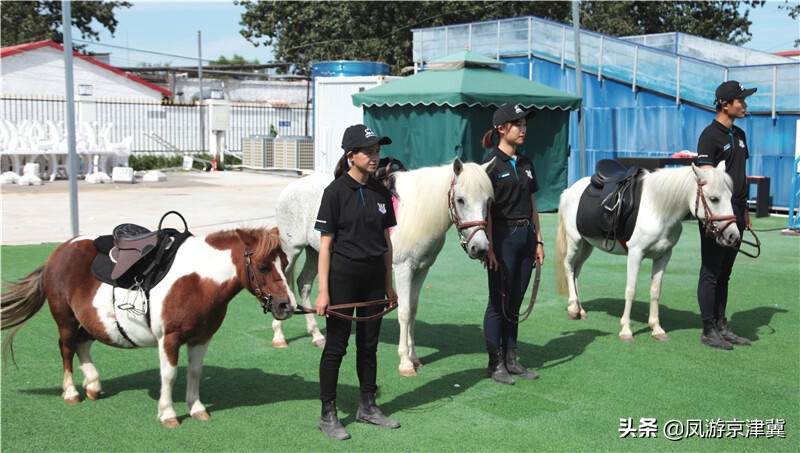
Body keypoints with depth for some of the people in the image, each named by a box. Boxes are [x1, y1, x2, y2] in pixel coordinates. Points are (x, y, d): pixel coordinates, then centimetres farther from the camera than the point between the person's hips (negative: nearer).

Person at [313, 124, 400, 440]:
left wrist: (388, 285, 11)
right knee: (336, 345, 2)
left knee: (369, 344, 15)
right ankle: (328, 415, 12)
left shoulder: (381, 193, 6)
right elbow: (325, 244, -11)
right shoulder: (335, 192, -10)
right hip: (343, 275, -5)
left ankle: (367, 407, 28)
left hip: (373, 277, 6)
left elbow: (386, 242, 12)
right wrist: (323, 291, -15)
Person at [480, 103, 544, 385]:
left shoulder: (525, 164, 12)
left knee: (515, 301, 12)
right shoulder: (491, 163, -10)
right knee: (499, 301, 1)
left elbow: (532, 205, 16)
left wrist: (538, 241, 11)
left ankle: (511, 359, 21)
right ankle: (495, 364, 11)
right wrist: (489, 248, -17)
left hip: (525, 235, 7)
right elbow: (486, 209, -13)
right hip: (503, 236, -7)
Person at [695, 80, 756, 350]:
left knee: (724, 274, 14)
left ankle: (721, 326, 21)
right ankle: (708, 331, 5)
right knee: (711, 273, -1)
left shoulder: (739, 135, 14)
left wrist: (745, 211, 18)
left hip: (735, 210, 8)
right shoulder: (710, 135, -11)